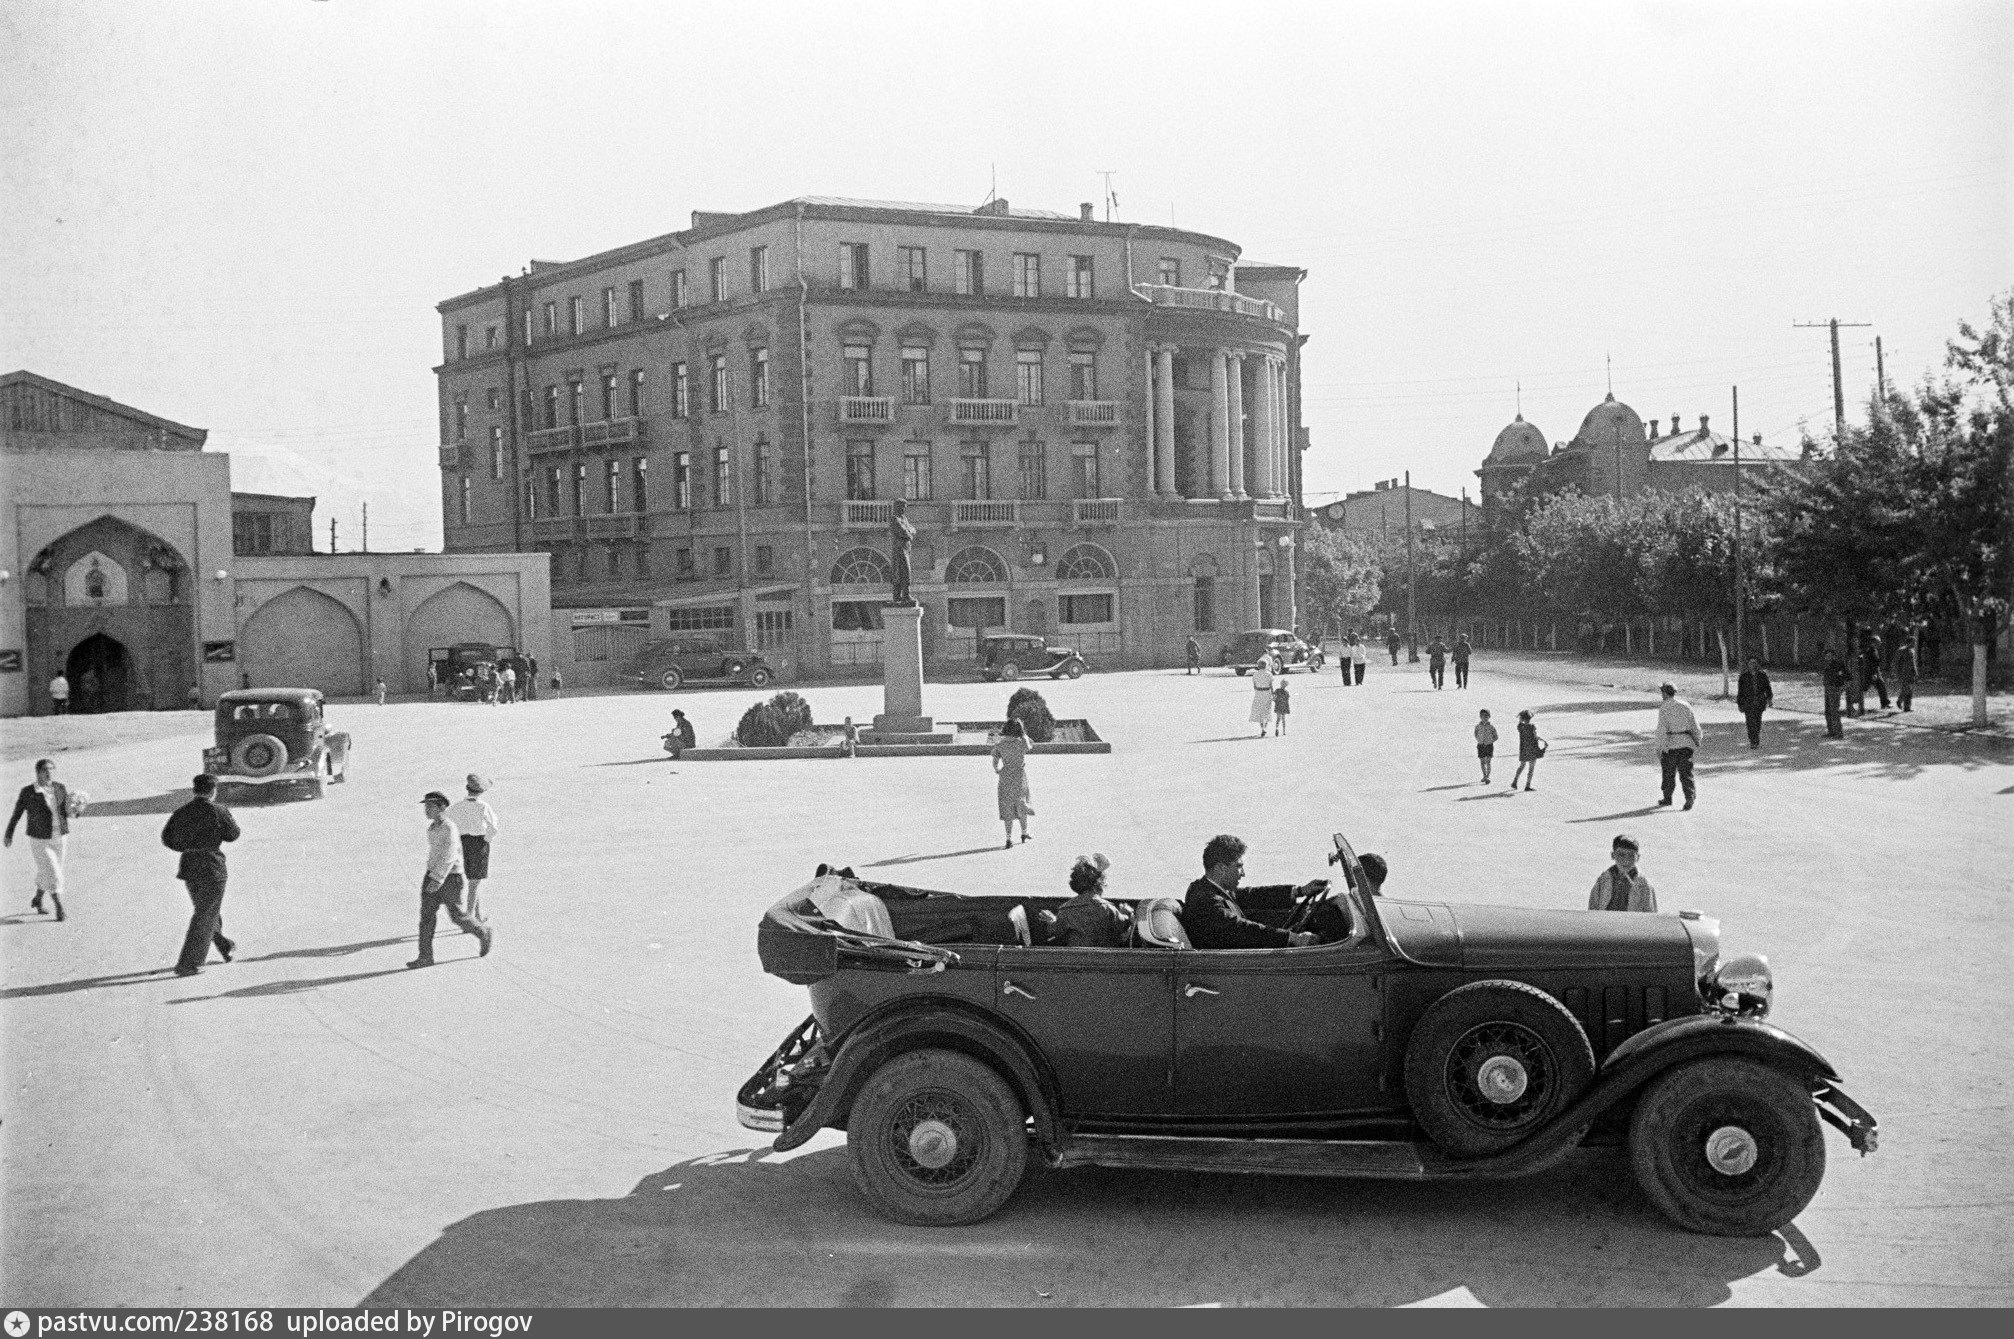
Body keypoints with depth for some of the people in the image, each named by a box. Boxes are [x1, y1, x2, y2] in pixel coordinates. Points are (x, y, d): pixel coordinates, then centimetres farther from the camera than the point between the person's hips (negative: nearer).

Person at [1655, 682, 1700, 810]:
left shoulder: (1664, 708, -8)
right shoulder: (1685, 705, 5)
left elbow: (1662, 729, -13)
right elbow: (1695, 725, 7)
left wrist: (1659, 747, -11)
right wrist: (1697, 740, 19)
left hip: (1670, 743, -3)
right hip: (1686, 742, 3)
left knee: (1669, 772, 12)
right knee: (1686, 772, 3)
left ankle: (1667, 798, 23)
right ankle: (1689, 797, -12)